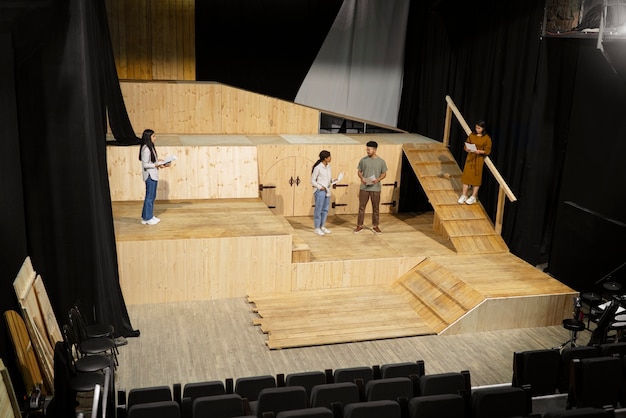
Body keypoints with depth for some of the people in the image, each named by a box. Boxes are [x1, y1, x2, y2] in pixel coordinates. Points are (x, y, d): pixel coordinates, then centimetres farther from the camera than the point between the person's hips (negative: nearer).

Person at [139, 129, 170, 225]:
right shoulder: (146, 149, -18)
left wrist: (160, 162, 5)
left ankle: (149, 216, 24)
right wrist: (157, 165, -22)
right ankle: (147, 218, 6)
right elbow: (145, 164, -20)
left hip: (153, 175, 10)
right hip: (150, 176, -10)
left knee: (152, 196, 15)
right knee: (150, 196, -2)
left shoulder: (151, 147, 11)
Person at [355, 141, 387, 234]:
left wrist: (378, 179, -15)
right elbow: (359, 171, 8)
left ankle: (375, 226, 18)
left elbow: (384, 174, 4)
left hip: (375, 188, 0)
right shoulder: (363, 160, 1)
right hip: (364, 188, 0)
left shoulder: (381, 161, -1)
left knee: (376, 208, 7)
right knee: (361, 207, 4)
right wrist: (362, 178, -13)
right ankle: (359, 225, 13)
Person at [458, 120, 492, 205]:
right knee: (466, 176, 3)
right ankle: (464, 195, 12)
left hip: (479, 159, -3)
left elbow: (487, 151, -8)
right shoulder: (471, 135, 2)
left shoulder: (487, 138, -8)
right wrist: (467, 149, -16)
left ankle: (474, 196, 15)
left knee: (476, 177, 4)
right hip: (470, 157, 3)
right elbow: (466, 145, 7)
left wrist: (479, 151, -25)